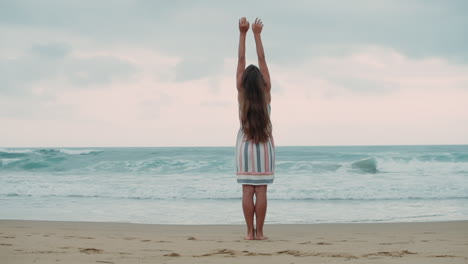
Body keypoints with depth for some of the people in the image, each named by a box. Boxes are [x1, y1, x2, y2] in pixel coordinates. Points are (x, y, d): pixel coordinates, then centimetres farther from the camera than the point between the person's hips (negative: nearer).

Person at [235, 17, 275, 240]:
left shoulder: (241, 94, -6)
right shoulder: (266, 93, -7)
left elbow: (241, 60, -5)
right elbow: (262, 60, -5)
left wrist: (243, 34, -4)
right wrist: (257, 35, -2)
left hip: (245, 144, 0)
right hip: (264, 145, 0)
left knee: (247, 190, 0)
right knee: (261, 190, -2)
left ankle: (250, 232, -1)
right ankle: (259, 232, -2)